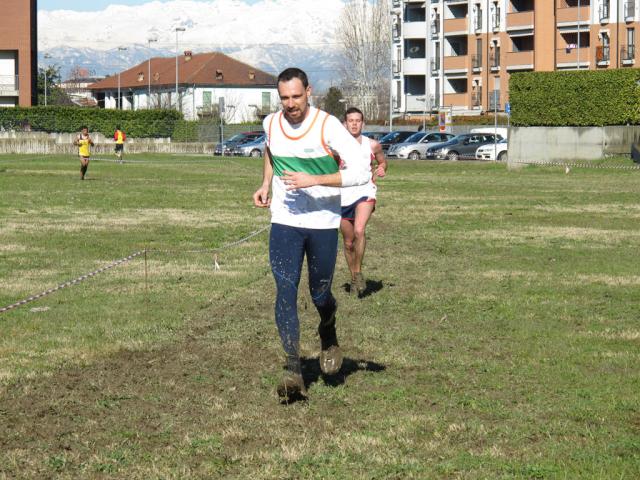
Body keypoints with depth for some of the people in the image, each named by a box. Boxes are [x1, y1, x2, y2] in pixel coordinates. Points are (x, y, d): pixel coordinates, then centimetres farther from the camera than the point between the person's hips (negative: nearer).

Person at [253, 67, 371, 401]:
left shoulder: (328, 126, -14)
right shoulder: (271, 124, 1)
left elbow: (361, 173, -19)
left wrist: (313, 180, -24)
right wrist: (265, 185, 14)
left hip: (323, 223, -2)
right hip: (284, 223, 2)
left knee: (320, 295, 7)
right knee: (285, 291, -11)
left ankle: (328, 335, 42)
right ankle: (293, 371, -12)